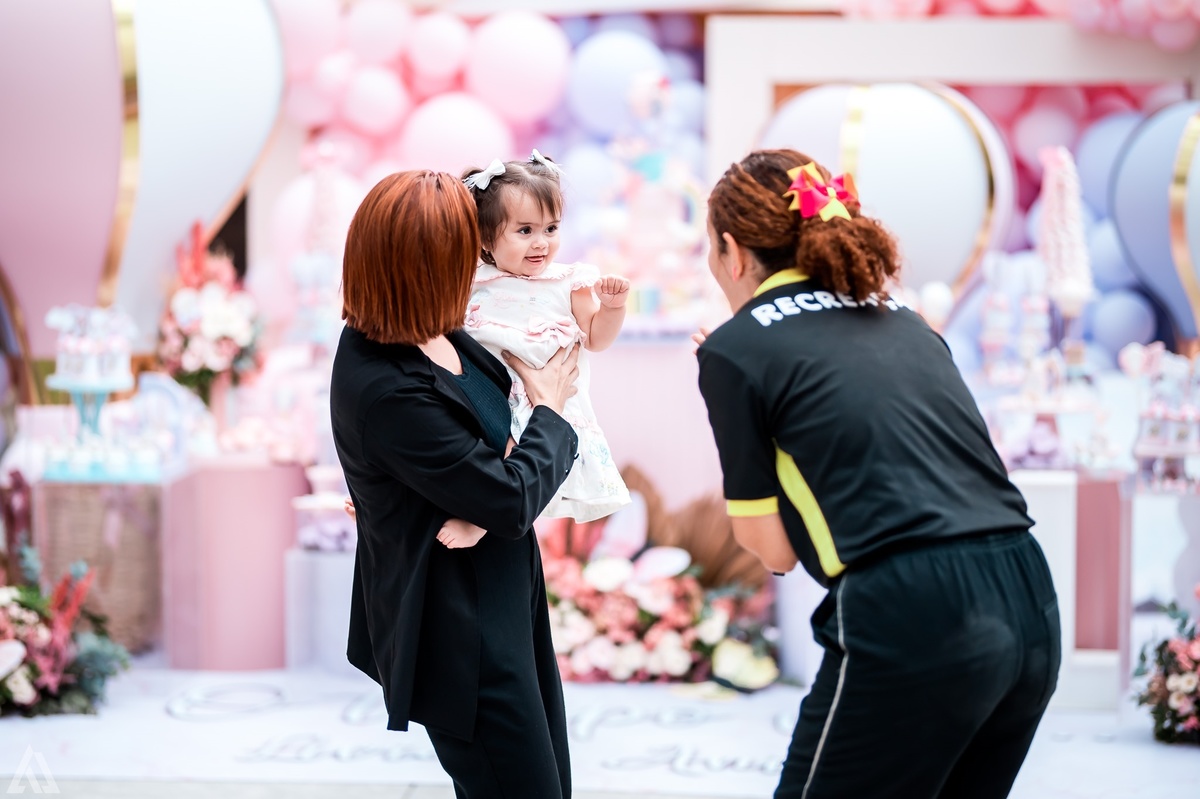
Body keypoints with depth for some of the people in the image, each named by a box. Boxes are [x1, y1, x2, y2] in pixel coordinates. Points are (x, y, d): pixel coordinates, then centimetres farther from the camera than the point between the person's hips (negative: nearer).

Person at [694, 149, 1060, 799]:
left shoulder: (735, 349, 2)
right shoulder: (901, 322, 20)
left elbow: (775, 549, 4)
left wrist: (730, 399, 14)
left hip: (910, 621, -7)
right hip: (1029, 606, 7)